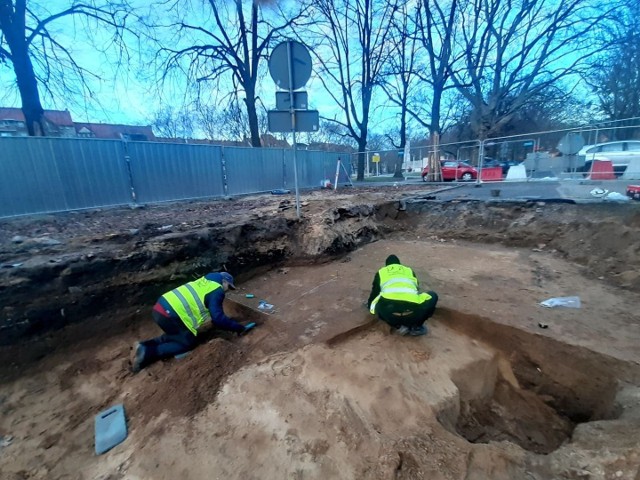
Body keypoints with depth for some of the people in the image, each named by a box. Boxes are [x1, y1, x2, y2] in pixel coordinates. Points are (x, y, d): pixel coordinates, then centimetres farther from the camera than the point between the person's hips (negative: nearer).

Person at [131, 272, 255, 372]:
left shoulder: (207, 282, 21)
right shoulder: (217, 291, -6)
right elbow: (218, 318, -12)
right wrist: (239, 328, -2)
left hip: (161, 307, 9)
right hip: (169, 314, -9)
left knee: (176, 335, 28)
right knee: (189, 342, 7)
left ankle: (144, 346, 14)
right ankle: (147, 352, -3)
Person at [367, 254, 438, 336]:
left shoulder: (381, 272, 29)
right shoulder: (409, 271, 33)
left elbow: (374, 293, 36)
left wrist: (370, 305, 59)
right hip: (412, 310, 0)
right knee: (433, 296, 29)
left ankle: (399, 326, 16)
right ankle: (416, 327, 22)